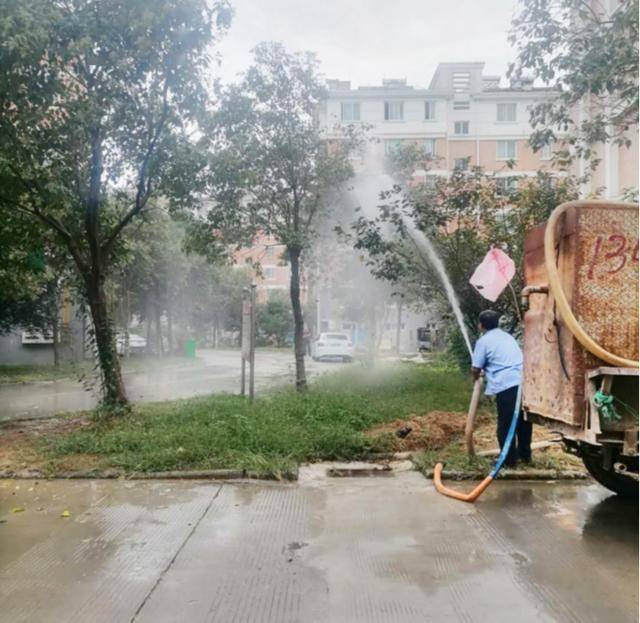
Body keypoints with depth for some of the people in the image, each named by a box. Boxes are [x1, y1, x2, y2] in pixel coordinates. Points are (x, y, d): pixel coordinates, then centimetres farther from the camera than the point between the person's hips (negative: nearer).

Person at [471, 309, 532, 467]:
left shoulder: (483, 341, 2)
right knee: (524, 421, 20)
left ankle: (509, 459, 13)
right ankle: (525, 454, 32)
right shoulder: (507, 336, 23)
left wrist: (477, 376, 27)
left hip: (506, 385, -7)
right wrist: (487, 371, 44)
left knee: (506, 424, 5)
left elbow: (475, 369, 3)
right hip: (524, 382, 7)